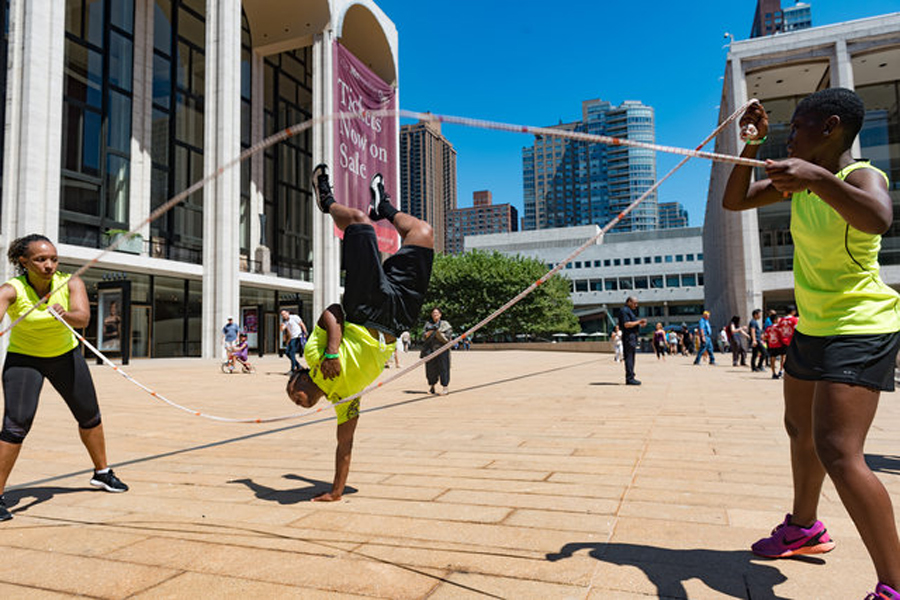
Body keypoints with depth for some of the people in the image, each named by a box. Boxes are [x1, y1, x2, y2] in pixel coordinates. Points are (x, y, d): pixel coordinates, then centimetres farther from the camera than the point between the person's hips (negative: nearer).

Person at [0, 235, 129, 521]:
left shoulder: (71, 283, -18)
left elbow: (83, 317, -33)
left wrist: (65, 314, -55)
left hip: (65, 355, 3)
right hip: (23, 358, -3)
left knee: (90, 416, 13)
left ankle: (102, 473, 34)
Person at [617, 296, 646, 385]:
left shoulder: (630, 311, 23)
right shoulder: (624, 310, -11)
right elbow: (626, 324, -20)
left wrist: (640, 324, 12)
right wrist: (638, 321, -15)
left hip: (633, 337, 11)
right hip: (629, 336, -11)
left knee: (631, 358, 11)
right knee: (629, 357, -11)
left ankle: (630, 378, 14)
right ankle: (629, 379, -11)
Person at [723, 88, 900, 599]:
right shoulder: (801, 180, 5)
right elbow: (734, 201, 10)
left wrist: (817, 179, -51)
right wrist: (754, 144, 1)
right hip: (813, 327, 9)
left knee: (837, 452, -19)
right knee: (801, 431, 21)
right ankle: (805, 528, 42)